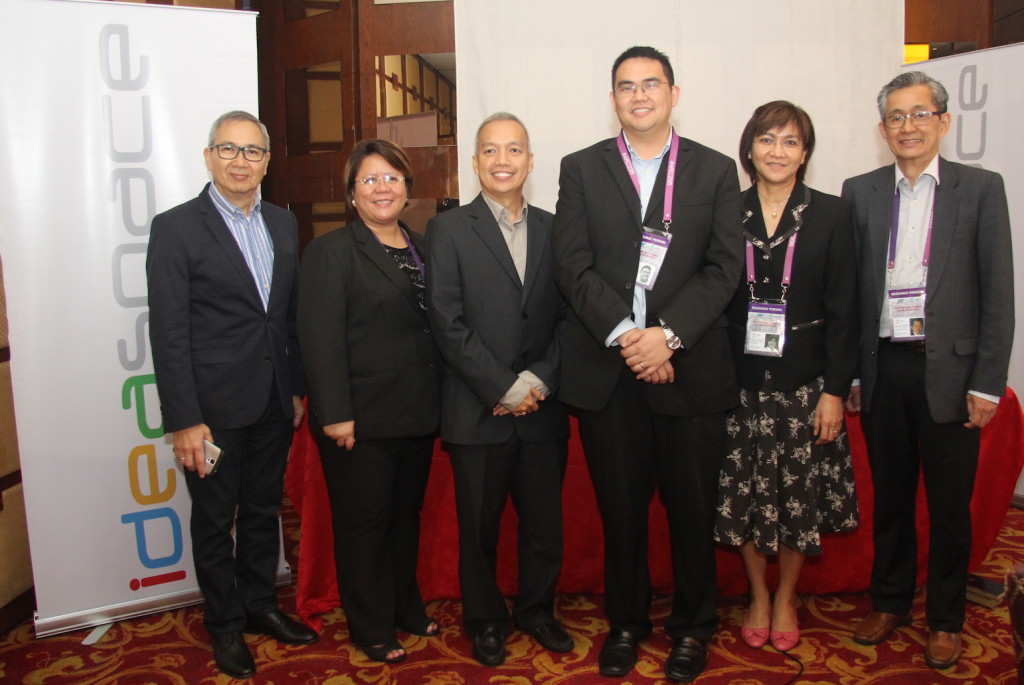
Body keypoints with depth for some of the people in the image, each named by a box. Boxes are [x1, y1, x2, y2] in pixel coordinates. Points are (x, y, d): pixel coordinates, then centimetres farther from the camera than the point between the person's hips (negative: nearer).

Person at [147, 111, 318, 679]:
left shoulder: (283, 224, 8)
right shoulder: (175, 227, -9)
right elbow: (168, 332, -13)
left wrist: (298, 388, 9)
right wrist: (183, 420, -16)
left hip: (273, 403, 5)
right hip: (213, 407, -5)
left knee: (263, 511, 19)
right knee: (215, 522, 12)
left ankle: (260, 606, 38)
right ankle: (225, 625, 31)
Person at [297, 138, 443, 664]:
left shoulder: (422, 249, 12)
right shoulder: (331, 251, -7)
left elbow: (436, 325, 12)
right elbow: (321, 339, -14)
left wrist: (436, 403, 6)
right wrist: (335, 415, -20)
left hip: (417, 414, 6)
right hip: (362, 418, -6)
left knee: (407, 514, 18)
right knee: (364, 522, 7)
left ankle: (406, 608, 37)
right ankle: (371, 628, 24)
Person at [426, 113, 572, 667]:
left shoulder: (553, 230, 9)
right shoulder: (449, 230, -1)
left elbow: (567, 317, 5)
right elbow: (447, 323, -8)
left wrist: (539, 380, -9)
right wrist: (502, 389, -12)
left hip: (543, 408, 3)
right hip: (478, 411, -2)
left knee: (545, 522, 12)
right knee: (479, 527, 10)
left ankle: (537, 610, 36)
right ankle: (486, 621, 32)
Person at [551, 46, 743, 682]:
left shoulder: (716, 170, 8)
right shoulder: (581, 169, 8)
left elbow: (725, 267, -2)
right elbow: (573, 265, -2)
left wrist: (668, 334, -14)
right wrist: (625, 335, -14)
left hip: (691, 366, 0)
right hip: (606, 368, 1)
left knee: (693, 506, 8)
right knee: (620, 507, 10)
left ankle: (693, 626, 29)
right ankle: (626, 622, 30)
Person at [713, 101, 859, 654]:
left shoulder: (831, 215, 1)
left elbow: (843, 310, -1)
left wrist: (835, 390, -7)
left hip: (804, 383, 0)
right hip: (739, 382, 1)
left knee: (799, 495, 7)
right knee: (744, 495, 7)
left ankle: (786, 599, 29)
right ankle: (757, 597, 28)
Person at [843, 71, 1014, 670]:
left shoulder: (981, 189, 0)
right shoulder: (860, 192, 6)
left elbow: (998, 294, -3)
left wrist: (986, 384, -8)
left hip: (949, 370, -2)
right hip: (883, 368, 2)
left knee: (950, 504, 9)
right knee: (890, 496, 14)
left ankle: (946, 620, 27)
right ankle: (891, 602, 32)